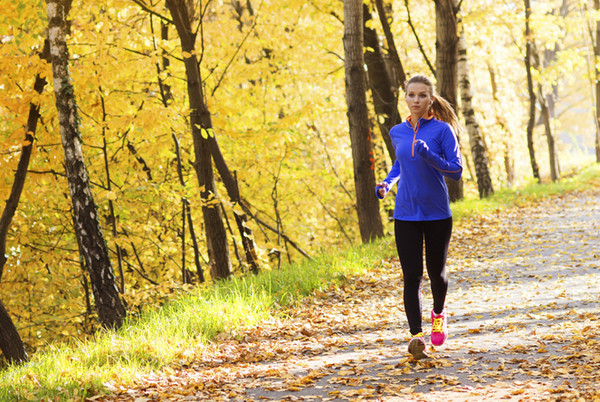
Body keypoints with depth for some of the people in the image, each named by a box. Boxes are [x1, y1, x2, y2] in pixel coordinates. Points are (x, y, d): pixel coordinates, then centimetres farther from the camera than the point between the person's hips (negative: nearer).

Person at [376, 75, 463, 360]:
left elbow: (456, 171, -9)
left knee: (436, 271, 12)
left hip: (437, 214, -2)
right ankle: (416, 335, -11)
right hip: (406, 215, 2)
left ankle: (439, 314, 42)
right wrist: (387, 182, 7)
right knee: (411, 275, -8)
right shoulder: (397, 133, 6)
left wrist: (429, 156, -24)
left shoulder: (442, 130, -7)